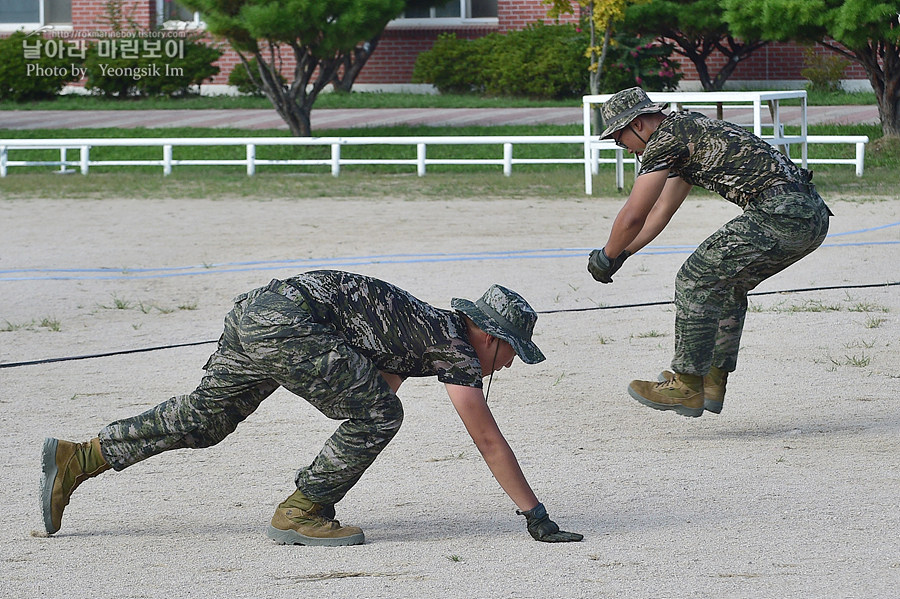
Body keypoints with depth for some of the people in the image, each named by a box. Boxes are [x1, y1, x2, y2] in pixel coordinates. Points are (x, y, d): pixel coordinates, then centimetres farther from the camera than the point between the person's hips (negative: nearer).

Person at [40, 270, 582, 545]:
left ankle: (75, 459, 17)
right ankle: (299, 515, 0)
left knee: (201, 419, 17)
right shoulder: (456, 348, -1)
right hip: (288, 319, -9)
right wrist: (536, 516, 4)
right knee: (378, 415, -6)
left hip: (254, 311, 9)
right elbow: (490, 442, -1)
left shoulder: (430, 327, 25)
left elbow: (379, 380, 38)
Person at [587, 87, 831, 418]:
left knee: (696, 279, -4)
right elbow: (661, 211, 37)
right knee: (726, 283, 24)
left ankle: (687, 386, -1)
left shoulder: (664, 139, -3)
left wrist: (606, 257, 13)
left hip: (780, 214, -10)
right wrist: (622, 254, 38)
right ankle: (713, 381, 26)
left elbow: (633, 216, -3)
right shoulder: (685, 131, 27)